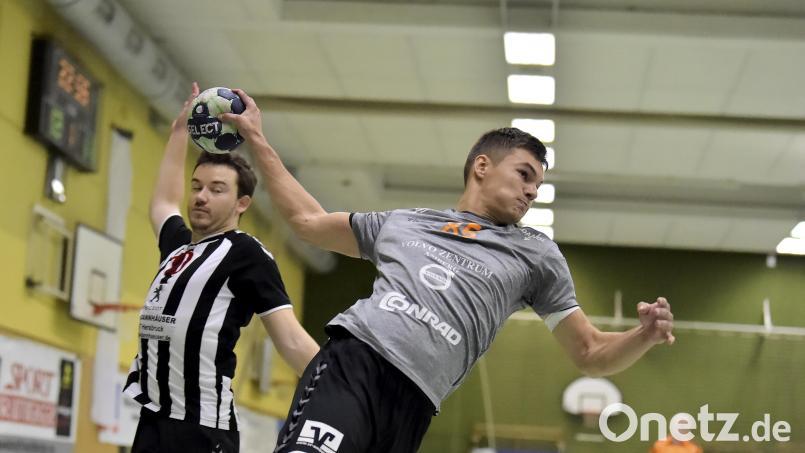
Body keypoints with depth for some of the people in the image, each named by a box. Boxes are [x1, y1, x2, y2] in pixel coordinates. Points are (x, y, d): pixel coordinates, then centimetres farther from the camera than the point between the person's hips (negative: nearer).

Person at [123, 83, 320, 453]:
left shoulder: (246, 254, -3)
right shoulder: (178, 245, 19)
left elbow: (292, 342, -7)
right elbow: (163, 201, 42)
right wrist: (180, 129, 46)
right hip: (153, 423, 8)